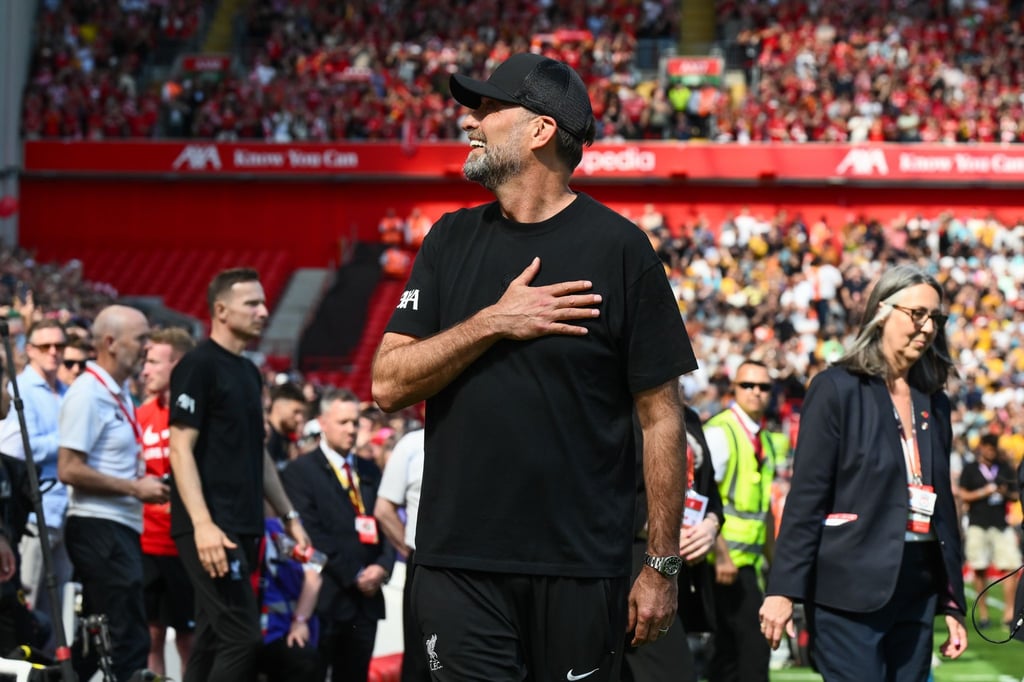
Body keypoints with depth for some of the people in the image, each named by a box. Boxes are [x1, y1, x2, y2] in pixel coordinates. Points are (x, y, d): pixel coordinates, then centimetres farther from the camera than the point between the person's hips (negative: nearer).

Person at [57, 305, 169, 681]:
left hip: (120, 528, 10)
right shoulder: (87, 393, -13)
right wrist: (135, 488, -15)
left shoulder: (120, 393, 16)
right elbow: (69, 470, -19)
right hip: (99, 527, -10)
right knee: (129, 640, -12)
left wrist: (142, 481, 11)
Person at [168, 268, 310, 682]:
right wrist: (202, 523, -24)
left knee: (213, 640, 9)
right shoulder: (199, 366, -9)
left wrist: (288, 515, 21)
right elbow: (181, 449, -15)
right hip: (211, 528, -9)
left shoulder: (248, 372, 18)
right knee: (242, 637, -15)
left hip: (244, 527, 9)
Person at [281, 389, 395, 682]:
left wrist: (383, 566, -5)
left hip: (366, 597, 6)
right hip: (325, 599, -6)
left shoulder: (369, 471, 18)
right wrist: (353, 576, -13)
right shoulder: (300, 471, -3)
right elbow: (312, 534, -11)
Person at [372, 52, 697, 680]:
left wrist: (664, 566, -4)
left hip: (582, 571, -3)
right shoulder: (452, 241, 10)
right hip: (460, 568, 3)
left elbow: (660, 416, -2)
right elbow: (388, 385, 3)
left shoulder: (616, 247, -2)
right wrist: (494, 323, -10)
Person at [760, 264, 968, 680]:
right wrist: (783, 590, -12)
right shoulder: (837, 389, -1)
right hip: (851, 588, -6)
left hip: (916, 590, 6)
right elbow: (805, 497, -6)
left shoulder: (933, 403, 16)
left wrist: (952, 602, 14)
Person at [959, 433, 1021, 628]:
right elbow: (963, 496, 2)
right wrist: (984, 492, -10)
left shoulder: (1005, 468, 13)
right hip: (978, 524, -1)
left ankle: (1009, 611, -9)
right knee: (979, 570, 0)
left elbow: (1016, 495, 15)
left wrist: (1005, 493, -7)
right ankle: (982, 612, 8)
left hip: (1001, 524, 1)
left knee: (1011, 566, -11)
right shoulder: (970, 469, 6)